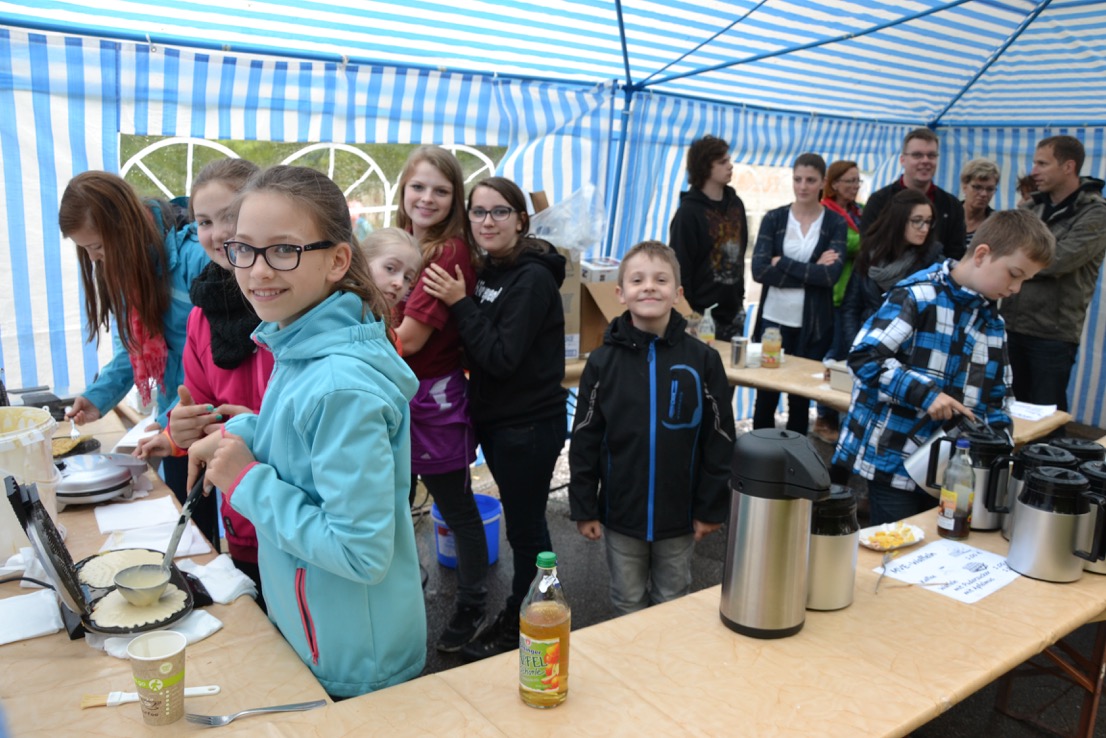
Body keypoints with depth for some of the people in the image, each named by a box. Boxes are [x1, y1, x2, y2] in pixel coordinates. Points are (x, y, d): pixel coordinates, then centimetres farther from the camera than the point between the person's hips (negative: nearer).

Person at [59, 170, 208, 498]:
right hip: (172, 421, 7)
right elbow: (132, 348, 10)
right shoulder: (123, 266, 5)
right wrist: (98, 396, -4)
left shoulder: (196, 258, -22)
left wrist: (174, 418, -21)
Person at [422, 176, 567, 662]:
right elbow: (475, 350, 10)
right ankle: (520, 616, 37)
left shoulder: (532, 279, -18)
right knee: (521, 521, 20)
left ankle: (519, 626, 26)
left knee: (525, 526, 7)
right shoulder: (489, 270, 7)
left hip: (529, 425, -8)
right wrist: (459, 300, -4)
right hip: (494, 418, 8)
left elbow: (501, 357, -23)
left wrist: (460, 303, -21)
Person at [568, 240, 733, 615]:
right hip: (621, 513, 1)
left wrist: (712, 507, -2)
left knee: (673, 605, 18)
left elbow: (720, 440, -4)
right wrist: (583, 507, -2)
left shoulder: (703, 359, -9)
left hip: (679, 514, 0)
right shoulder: (603, 361, -7)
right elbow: (585, 441, -3)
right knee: (628, 605, 18)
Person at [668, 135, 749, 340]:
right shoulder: (689, 212, -14)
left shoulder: (736, 204, 7)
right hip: (702, 314, -7)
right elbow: (680, 268, -14)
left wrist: (740, 297, 15)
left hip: (732, 312, 7)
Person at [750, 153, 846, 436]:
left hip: (812, 325, 0)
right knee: (765, 396, 7)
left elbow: (831, 274, -13)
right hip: (773, 320, 1)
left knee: (801, 399, 9)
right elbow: (759, 270, -11)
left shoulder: (836, 223, 1)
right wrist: (812, 271, -14)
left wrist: (782, 263, -12)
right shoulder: (774, 218, 2)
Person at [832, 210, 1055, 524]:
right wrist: (924, 393, -23)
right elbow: (864, 357, -19)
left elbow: (995, 399, 18)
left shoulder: (994, 323, 12)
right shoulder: (918, 295, -12)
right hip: (893, 462, -7)